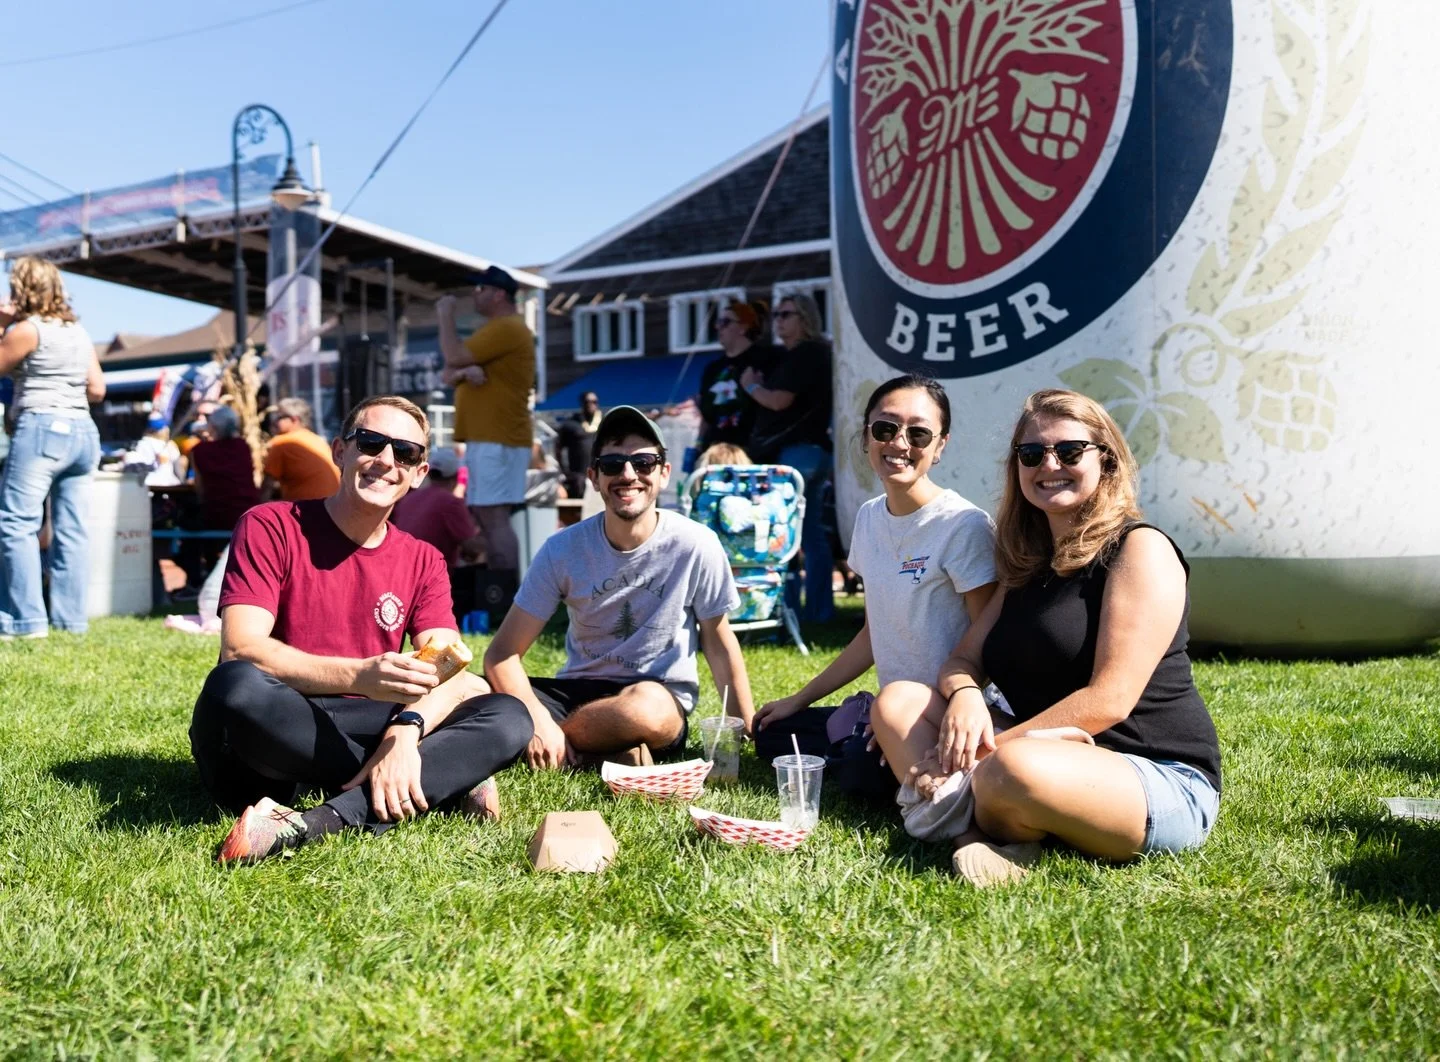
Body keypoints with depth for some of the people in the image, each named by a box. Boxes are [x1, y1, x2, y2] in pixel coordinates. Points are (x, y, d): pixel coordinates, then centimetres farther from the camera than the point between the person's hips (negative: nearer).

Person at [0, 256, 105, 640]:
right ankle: (70, 618, 8)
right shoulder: (79, 331, 16)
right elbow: (97, 389, 15)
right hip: (83, 431, 8)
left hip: (41, 428, -8)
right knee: (70, 529, 7)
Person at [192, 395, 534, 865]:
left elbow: (450, 672, -5)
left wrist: (405, 729, -29)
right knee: (235, 685, -37)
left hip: (358, 735, 4)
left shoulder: (423, 562, 9)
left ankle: (316, 825, -35)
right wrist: (360, 676, -33)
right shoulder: (269, 527, -4)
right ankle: (443, 782, -25)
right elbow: (241, 649, -18)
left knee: (508, 717, -16)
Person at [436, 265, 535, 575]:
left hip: (498, 440, -11)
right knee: (484, 517, 11)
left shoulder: (507, 328, -11)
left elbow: (454, 357, -16)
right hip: (484, 439, 11)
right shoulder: (492, 330, 23)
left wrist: (446, 316, -1)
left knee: (495, 517, -15)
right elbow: (449, 375, 17)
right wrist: (465, 372, -7)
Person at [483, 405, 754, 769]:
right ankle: (609, 748, -13)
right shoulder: (563, 549, -8)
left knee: (646, 707, -39)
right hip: (577, 693, 2)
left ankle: (563, 742, -10)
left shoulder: (695, 546, -12)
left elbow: (719, 642, 2)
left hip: (663, 701, -1)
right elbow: (502, 654, -9)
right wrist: (539, 720, -27)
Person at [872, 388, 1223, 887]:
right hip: (1056, 762, 8)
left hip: (1165, 783, -8)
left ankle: (991, 828, -5)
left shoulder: (1141, 549, -8)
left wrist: (994, 746, -19)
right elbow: (964, 659, 10)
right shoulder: (1030, 562, 16)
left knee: (1016, 768, -38)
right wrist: (964, 696, -15)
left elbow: (1109, 700, -17)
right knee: (897, 703, -2)